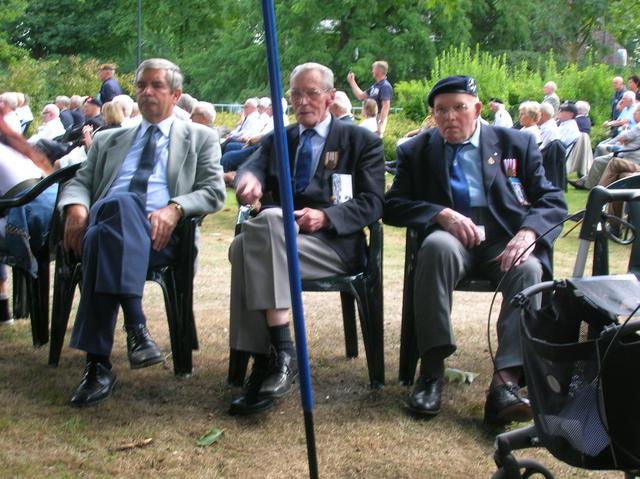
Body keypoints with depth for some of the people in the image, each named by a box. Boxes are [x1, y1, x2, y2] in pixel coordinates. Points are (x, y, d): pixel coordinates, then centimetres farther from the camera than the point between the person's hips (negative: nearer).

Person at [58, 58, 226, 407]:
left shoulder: (200, 138, 22)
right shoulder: (108, 140, 32)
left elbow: (213, 192, 9)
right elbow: (80, 182, 22)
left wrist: (174, 208, -12)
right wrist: (75, 205, -3)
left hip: (158, 235, -2)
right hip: (100, 221, 2)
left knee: (105, 238, -38)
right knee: (119, 204, -37)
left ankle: (98, 364, -41)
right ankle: (135, 325, -41)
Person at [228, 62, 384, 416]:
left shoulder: (361, 141, 12)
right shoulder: (276, 140, 24)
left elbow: (372, 203, 1)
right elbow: (253, 164, 3)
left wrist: (325, 216, -17)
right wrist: (249, 177, -23)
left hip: (334, 242, -3)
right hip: (276, 235, 4)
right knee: (243, 246, -32)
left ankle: (274, 357, -35)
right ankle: (279, 354, -32)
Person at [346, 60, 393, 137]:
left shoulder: (385, 86, -15)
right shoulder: (375, 86, 14)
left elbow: (386, 107, -22)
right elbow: (361, 96, 24)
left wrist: (381, 123, -27)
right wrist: (352, 81, 23)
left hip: (378, 121, -10)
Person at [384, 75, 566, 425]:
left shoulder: (516, 144, 11)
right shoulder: (416, 151, 13)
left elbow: (552, 201, 7)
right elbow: (392, 206, 5)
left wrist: (529, 232, -16)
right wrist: (441, 214, -13)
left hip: (505, 240, 1)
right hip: (452, 237, 0)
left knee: (529, 268, -33)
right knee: (438, 246, -36)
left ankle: (505, 383, -40)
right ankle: (431, 368, -33)